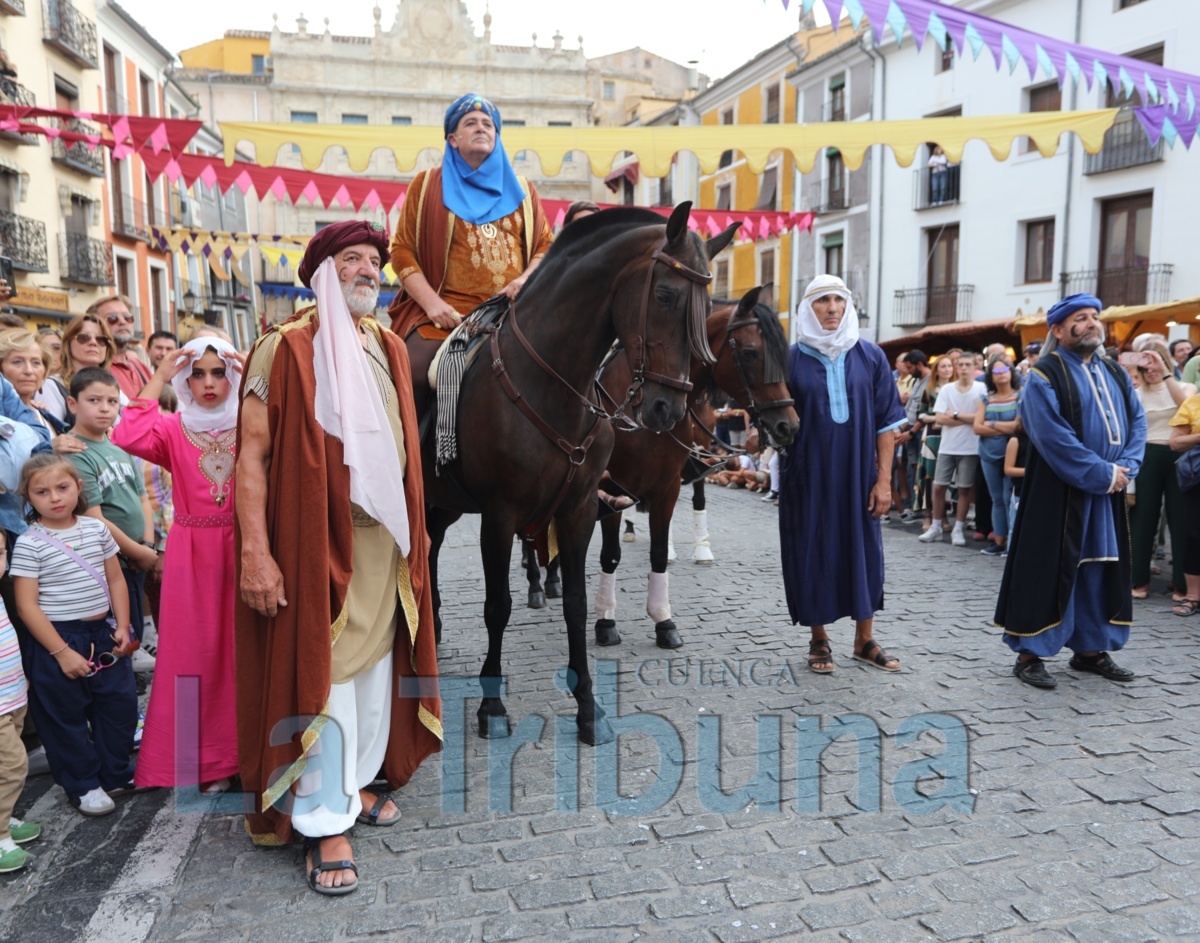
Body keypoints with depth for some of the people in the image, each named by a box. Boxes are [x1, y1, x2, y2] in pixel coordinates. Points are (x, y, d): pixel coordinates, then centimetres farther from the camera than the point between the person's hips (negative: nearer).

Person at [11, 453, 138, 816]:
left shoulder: (96, 529, 2)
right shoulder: (29, 544, -12)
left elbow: (115, 580, 9)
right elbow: (27, 606, -13)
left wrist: (122, 627, 1)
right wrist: (62, 652, -15)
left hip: (102, 635, 5)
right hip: (57, 639, -4)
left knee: (120, 702, 11)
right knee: (66, 717, 8)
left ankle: (116, 775, 30)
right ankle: (84, 786, 26)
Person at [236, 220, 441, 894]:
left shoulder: (390, 350, 12)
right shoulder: (286, 348, -7)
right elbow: (252, 454, -12)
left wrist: (416, 529, 17)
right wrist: (255, 553, -19)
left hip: (386, 537, 7)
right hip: (316, 541, -6)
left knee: (376, 662, 15)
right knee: (324, 670, -1)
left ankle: (358, 781, 34)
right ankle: (328, 821, 12)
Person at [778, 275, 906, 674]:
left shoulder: (871, 357, 3)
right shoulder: (791, 360, 0)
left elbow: (886, 422, 2)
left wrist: (884, 479, -3)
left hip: (858, 474, 2)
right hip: (808, 475, -1)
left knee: (863, 550, 7)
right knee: (813, 552, 4)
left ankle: (864, 639, 23)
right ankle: (819, 639, 21)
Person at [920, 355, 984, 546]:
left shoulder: (981, 389, -1)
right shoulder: (946, 389, 4)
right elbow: (939, 418, -5)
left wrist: (955, 414, -8)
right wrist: (968, 419, -7)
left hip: (970, 448, -2)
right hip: (947, 446, 2)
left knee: (965, 489, 3)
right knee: (939, 487, 2)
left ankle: (958, 529, 14)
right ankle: (935, 528, 14)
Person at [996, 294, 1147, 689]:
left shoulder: (1115, 374, 14)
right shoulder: (1044, 376, -9)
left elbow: (1137, 420, 8)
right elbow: (1053, 437, -18)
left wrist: (1125, 467, -9)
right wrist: (1102, 475, -17)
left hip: (1108, 494, 7)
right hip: (1058, 495, -7)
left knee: (1099, 568, 12)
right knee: (1046, 569, -3)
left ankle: (1090, 648, 25)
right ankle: (1029, 653, 7)